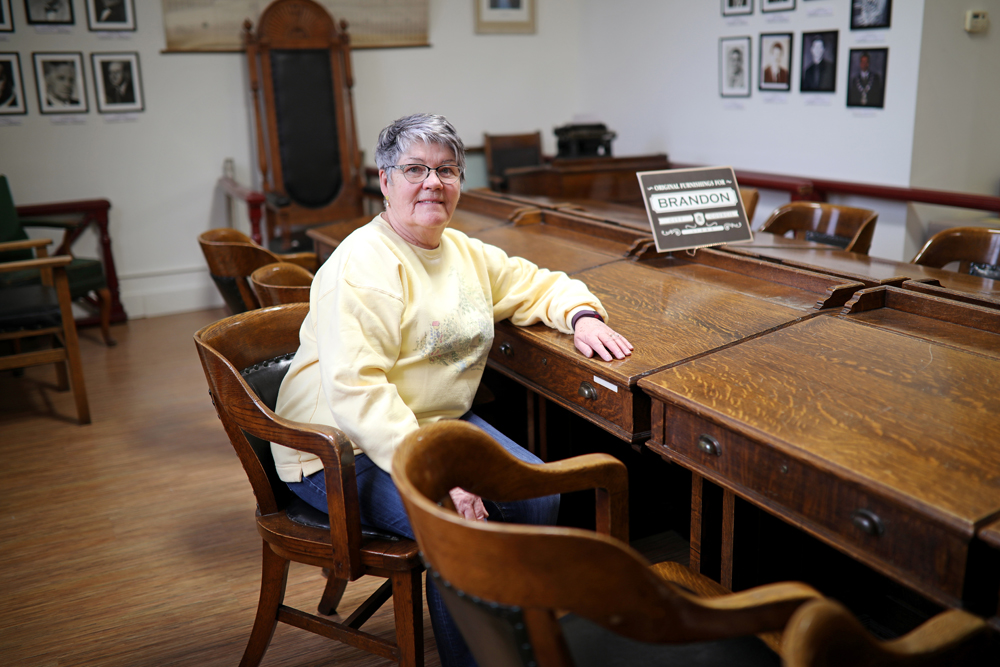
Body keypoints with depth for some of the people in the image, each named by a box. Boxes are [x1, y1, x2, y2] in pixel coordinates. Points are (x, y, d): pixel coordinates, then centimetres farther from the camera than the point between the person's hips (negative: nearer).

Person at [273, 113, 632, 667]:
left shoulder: (466, 253, 8)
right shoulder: (363, 266, -19)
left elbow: (541, 286, 20)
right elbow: (355, 390, -27)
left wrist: (582, 316, -3)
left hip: (439, 423, 8)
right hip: (345, 451, -8)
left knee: (536, 492, -8)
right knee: (464, 526, -27)